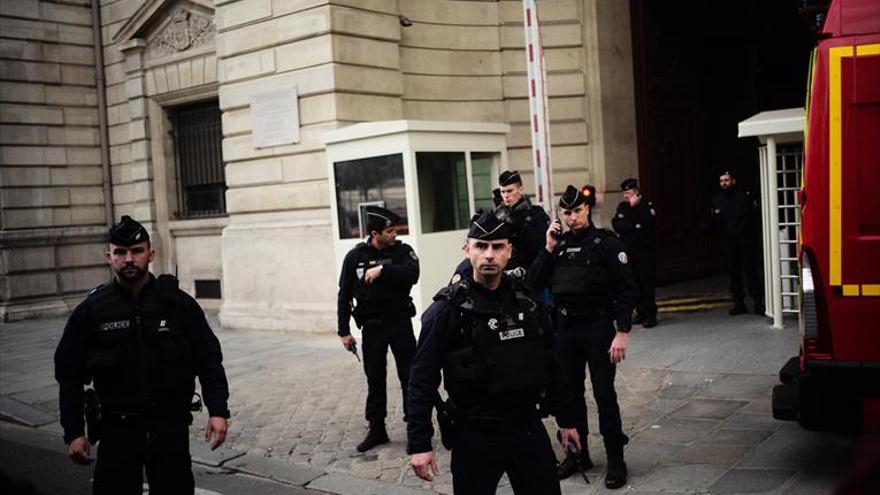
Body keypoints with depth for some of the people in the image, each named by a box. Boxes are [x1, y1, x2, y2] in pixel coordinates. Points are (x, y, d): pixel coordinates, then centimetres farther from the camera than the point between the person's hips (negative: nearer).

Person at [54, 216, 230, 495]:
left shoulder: (178, 303, -1)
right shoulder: (91, 311, 0)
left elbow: (208, 359, 1)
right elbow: (70, 374, 4)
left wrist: (218, 411, -8)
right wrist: (73, 432, 0)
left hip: (171, 425, 0)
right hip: (117, 427, 0)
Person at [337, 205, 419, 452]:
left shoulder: (402, 251, -3)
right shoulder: (355, 256, -2)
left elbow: (412, 274, -23)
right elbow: (344, 295, 2)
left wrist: (382, 269, -27)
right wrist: (344, 331, 1)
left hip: (400, 322, -1)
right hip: (372, 326, 1)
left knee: (409, 375, 2)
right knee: (375, 379, 8)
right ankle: (376, 429, 20)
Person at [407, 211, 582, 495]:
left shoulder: (526, 300, 3)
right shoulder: (448, 309, -11)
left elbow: (550, 363, 11)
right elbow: (422, 380, -12)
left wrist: (565, 419, 14)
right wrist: (419, 444, -14)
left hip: (529, 428, 4)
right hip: (475, 436, -4)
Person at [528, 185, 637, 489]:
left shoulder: (606, 242, -7)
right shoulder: (559, 243, 7)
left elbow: (626, 289, -10)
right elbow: (533, 284, 1)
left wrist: (622, 332, -16)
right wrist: (549, 248, -7)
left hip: (598, 327, -5)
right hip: (565, 328, 5)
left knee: (604, 394, 0)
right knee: (571, 393, 13)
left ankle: (615, 459, 13)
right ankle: (577, 453, 27)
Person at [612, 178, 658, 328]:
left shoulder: (647, 205, -1)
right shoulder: (622, 207, 11)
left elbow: (648, 221, -19)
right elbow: (616, 224, -3)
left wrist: (635, 206, -15)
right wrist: (635, 227, -11)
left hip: (645, 250, -4)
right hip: (629, 250, 4)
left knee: (647, 282, -8)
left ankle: (650, 314, -6)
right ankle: (641, 311, 11)